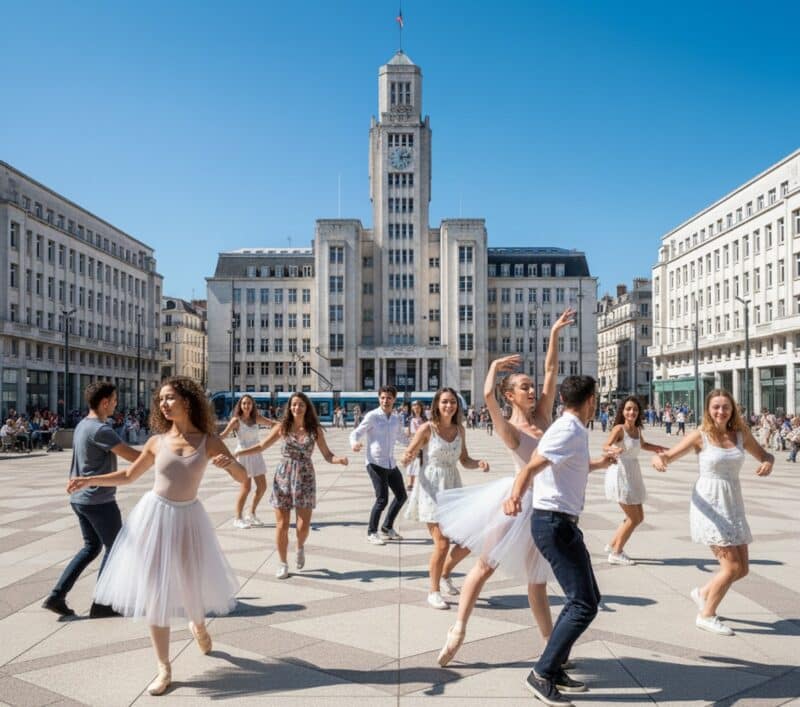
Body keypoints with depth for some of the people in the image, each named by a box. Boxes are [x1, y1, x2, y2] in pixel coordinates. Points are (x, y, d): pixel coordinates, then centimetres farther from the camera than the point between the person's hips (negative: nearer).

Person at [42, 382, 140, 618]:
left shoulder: (82, 425, 9)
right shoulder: (100, 429, -20)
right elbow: (134, 457, -23)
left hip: (80, 498, 9)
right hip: (99, 500, -9)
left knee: (91, 547, 19)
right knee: (114, 547, 5)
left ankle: (57, 595, 15)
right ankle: (100, 604, 12)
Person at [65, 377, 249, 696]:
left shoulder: (209, 441, -7)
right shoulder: (157, 442, -2)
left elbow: (243, 477, -9)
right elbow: (128, 475, 12)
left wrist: (230, 462, -30)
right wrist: (88, 480, 2)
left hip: (188, 519, -1)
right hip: (154, 517, 1)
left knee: (192, 583, 10)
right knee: (154, 592, 3)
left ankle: (198, 625, 48)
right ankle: (164, 669, 17)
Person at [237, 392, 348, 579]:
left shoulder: (315, 429, -1)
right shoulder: (282, 427, -1)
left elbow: (327, 455, 0)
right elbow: (261, 447, 5)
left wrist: (339, 460, -21)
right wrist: (237, 453, -6)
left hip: (305, 479, 0)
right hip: (283, 478, 0)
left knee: (304, 524, -2)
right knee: (282, 524, 1)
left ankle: (300, 548, 33)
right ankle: (283, 564, 19)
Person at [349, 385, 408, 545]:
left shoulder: (396, 418, 8)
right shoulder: (372, 416, -10)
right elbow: (355, 433, -13)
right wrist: (354, 443, -34)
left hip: (391, 463, 7)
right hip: (375, 463, -7)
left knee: (401, 495, 14)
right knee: (382, 499, -11)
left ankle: (387, 528, 32)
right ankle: (371, 533, 8)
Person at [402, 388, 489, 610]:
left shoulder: (459, 429, 4)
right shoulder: (428, 428, -10)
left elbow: (464, 460, 12)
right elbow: (407, 456, -8)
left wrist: (479, 463, -8)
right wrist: (408, 458, -31)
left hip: (453, 486, 5)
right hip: (432, 487, -5)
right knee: (442, 544, -7)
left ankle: (445, 573, 32)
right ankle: (434, 592, 14)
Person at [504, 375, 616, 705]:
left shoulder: (573, 430, 13)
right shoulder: (568, 431, -18)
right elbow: (530, 468, -30)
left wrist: (598, 464, 51)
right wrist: (515, 497, -50)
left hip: (562, 523, 11)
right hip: (554, 523, -11)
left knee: (588, 597, 17)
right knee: (583, 605, -10)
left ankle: (554, 668, 24)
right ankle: (542, 674, -3)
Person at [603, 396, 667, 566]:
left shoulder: (637, 429, 7)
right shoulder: (619, 428, -16)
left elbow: (643, 445, 29)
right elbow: (606, 446, -32)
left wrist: (661, 449, 22)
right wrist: (614, 450, -53)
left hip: (633, 475, 8)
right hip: (620, 474, -8)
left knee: (639, 517, 15)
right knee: (633, 518, -2)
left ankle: (613, 545, 28)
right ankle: (616, 553, 11)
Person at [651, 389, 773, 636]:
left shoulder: (741, 433, 2)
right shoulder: (700, 436, -10)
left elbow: (764, 455, 15)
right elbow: (667, 456, -12)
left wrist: (768, 463, -10)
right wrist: (659, 459, -37)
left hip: (733, 505, 6)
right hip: (709, 505, -5)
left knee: (742, 569, 9)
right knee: (732, 567, -7)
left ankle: (703, 593, 35)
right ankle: (706, 616, 13)